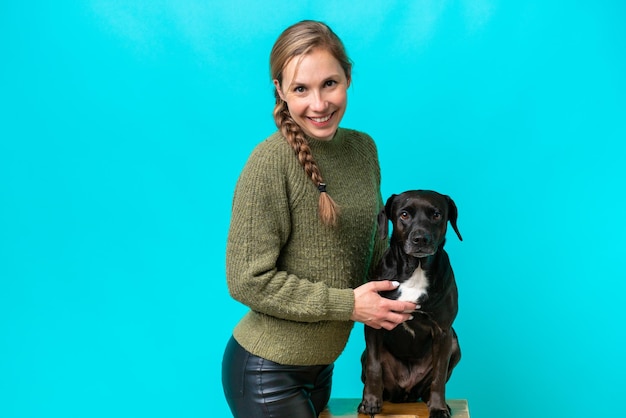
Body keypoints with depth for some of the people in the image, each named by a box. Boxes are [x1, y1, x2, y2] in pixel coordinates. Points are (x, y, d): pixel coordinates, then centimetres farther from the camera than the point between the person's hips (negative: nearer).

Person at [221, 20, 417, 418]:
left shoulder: (363, 148, 1)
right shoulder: (272, 161, -20)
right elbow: (248, 280, -20)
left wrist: (399, 296, -3)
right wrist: (348, 304, -19)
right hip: (267, 372, -6)